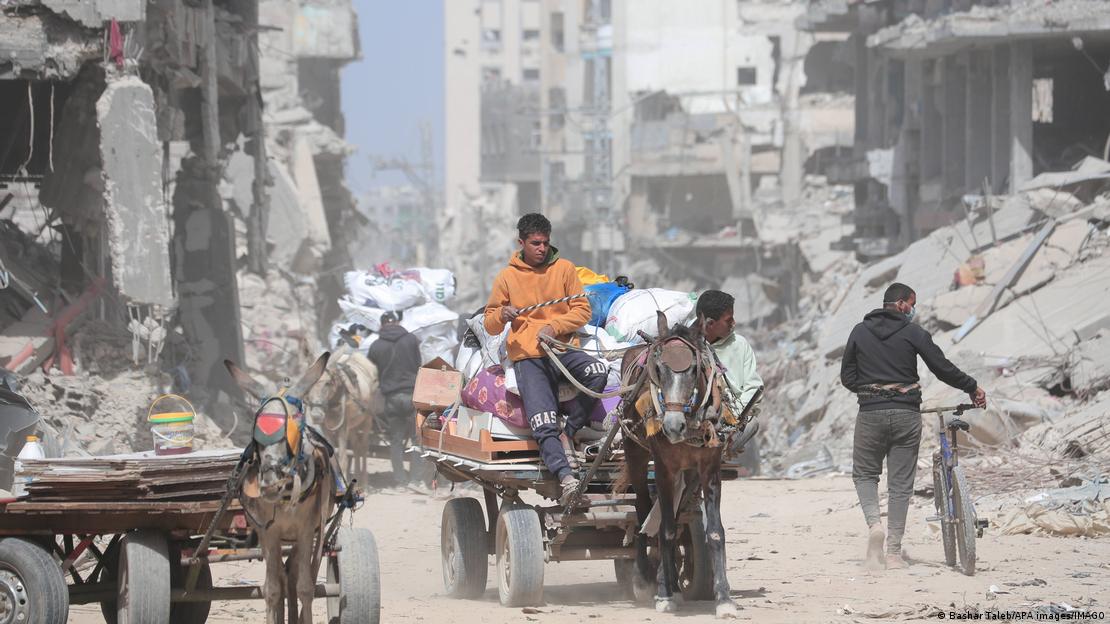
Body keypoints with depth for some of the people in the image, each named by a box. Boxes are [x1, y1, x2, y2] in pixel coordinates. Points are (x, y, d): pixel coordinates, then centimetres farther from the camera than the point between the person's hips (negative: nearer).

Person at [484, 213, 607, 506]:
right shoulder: (508, 277, 9)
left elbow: (582, 310, 6)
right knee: (543, 424, -22)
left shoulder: (564, 268, 9)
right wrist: (501, 316, -12)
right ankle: (566, 477, -35)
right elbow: (490, 325, 13)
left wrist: (555, 326, -12)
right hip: (527, 357, -1)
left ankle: (568, 432, -15)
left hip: (563, 348, 1)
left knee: (598, 372, -31)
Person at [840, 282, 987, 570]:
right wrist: (973, 388, 11)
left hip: (870, 414, 1)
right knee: (901, 482, 4)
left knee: (864, 473, 17)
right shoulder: (913, 332, -2)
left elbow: (847, 377, 8)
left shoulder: (860, 332, 6)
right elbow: (942, 368, -2)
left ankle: (874, 523, -12)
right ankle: (894, 552, 3)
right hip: (906, 414, -1)